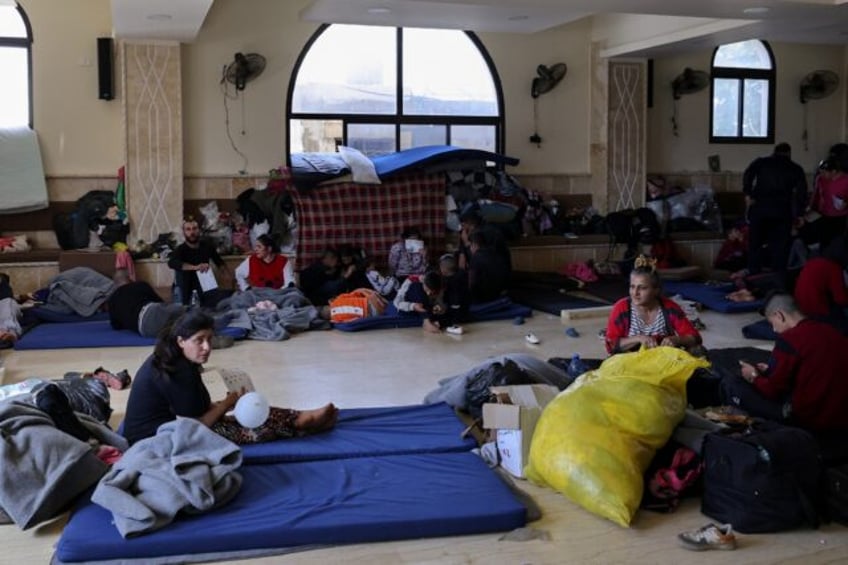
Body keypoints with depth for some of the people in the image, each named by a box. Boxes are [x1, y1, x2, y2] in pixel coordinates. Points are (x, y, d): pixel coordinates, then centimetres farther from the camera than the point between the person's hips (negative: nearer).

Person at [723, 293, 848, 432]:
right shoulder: (833, 332, 7)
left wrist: (754, 377, 12)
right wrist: (772, 371, 23)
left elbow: (773, 390, -8)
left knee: (730, 383, 0)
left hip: (806, 418, -8)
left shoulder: (789, 339, -14)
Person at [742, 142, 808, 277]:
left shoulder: (761, 162, 12)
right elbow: (801, 192, 6)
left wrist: (748, 194, -8)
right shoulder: (796, 169, 14)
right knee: (780, 247, 6)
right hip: (782, 211, 0)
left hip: (759, 208, 0)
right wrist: (799, 214, 10)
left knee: (755, 244, 8)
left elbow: (748, 175, -7)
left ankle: (753, 276, 6)